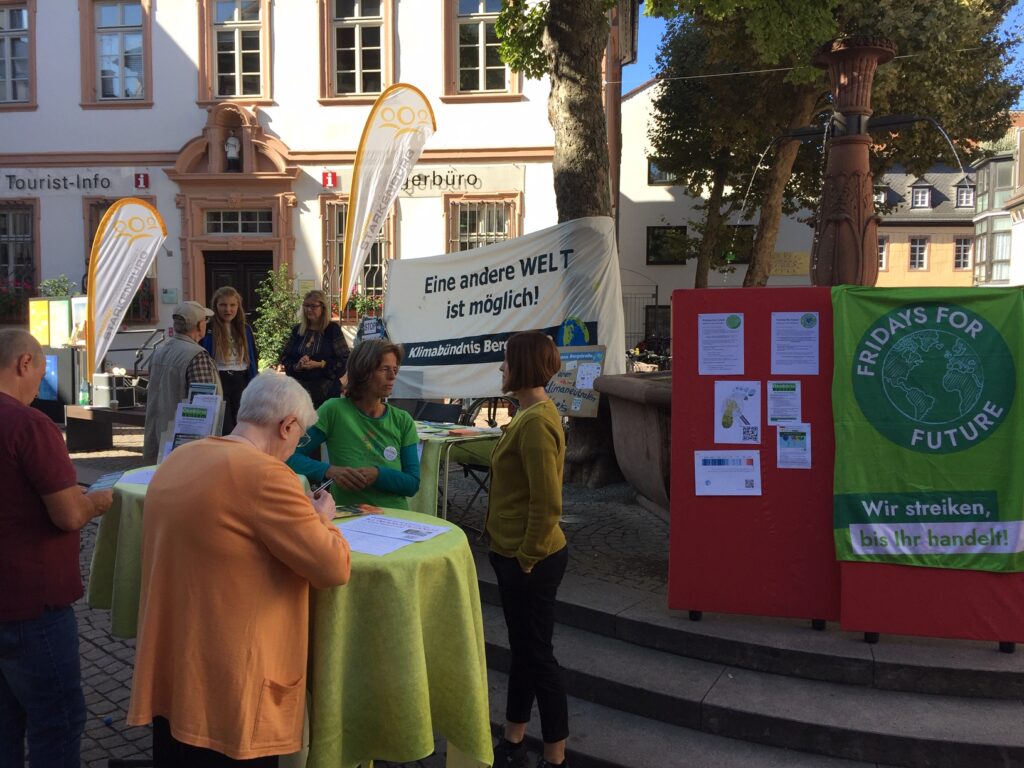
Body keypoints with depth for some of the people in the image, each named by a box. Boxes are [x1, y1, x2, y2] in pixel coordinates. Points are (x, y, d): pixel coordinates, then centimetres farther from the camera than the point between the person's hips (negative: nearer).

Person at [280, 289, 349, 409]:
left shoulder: (333, 329, -3)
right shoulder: (297, 330, 11)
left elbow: (345, 359, -7)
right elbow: (284, 357, 13)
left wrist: (320, 364, -18)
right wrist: (296, 366, -9)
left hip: (326, 389, -4)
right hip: (299, 387, 4)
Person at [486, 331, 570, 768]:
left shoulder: (536, 422, -22)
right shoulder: (532, 413, 10)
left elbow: (547, 504, -25)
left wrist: (527, 557, -17)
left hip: (531, 560, -10)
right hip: (516, 553, 10)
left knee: (537, 654, 3)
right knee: (521, 648, 19)